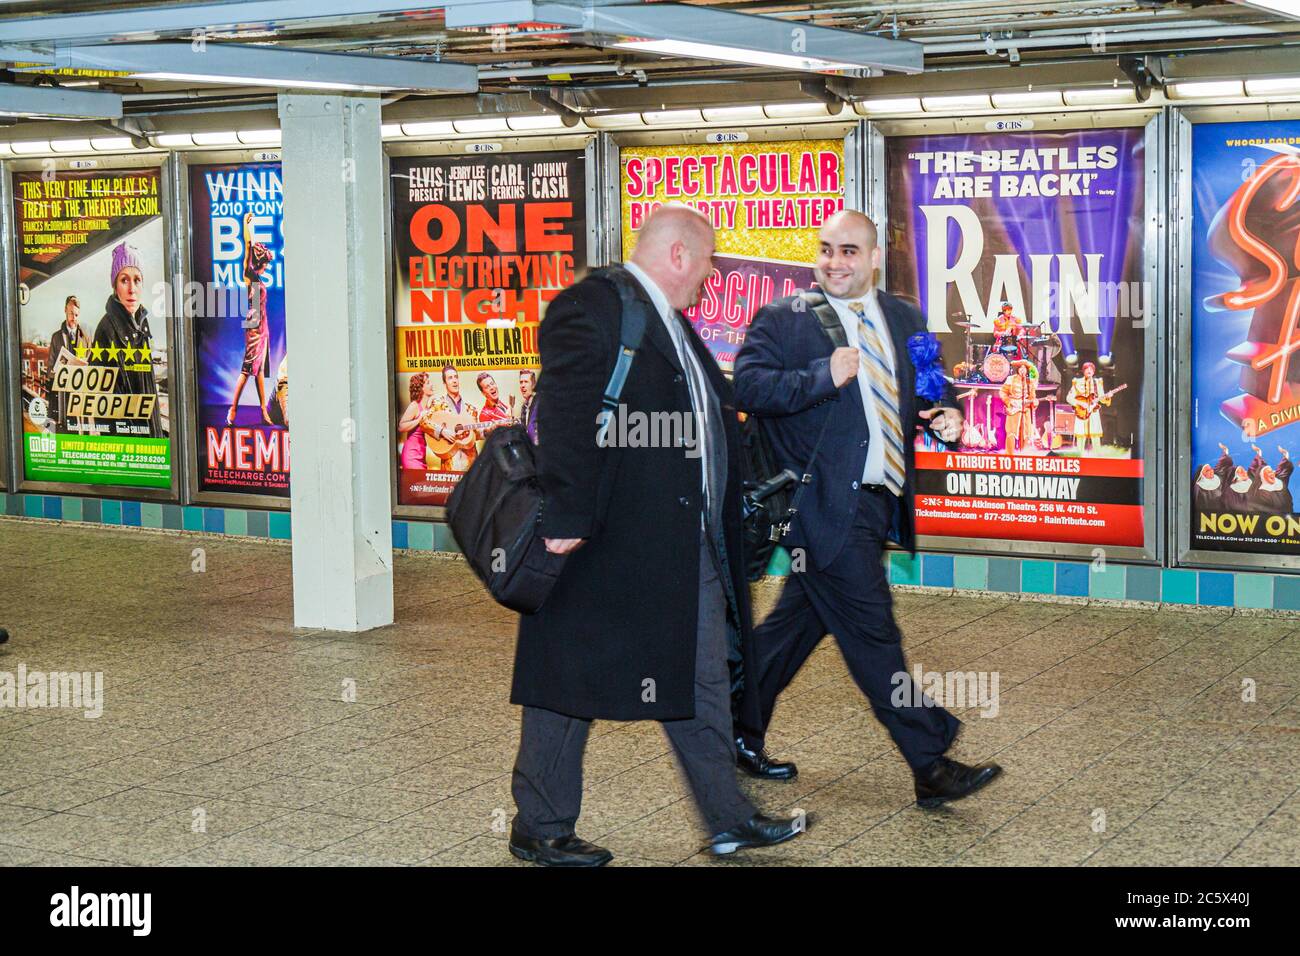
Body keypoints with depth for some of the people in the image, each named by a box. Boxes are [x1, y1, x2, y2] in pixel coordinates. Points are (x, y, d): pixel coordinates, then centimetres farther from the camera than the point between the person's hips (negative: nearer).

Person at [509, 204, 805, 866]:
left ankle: (727, 818, 24)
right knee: (573, 682, 4)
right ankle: (539, 828, 17)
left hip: (688, 543, 9)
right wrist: (566, 518, -27)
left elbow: (710, 419, 23)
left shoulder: (672, 324, 17)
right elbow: (565, 416, -22)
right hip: (607, 541, -9)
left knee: (703, 679, 14)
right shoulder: (593, 306, -14)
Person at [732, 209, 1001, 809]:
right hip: (825, 506, -7)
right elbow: (747, 387, -15)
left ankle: (740, 733, 31)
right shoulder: (783, 320, -4)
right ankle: (931, 767, 0)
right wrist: (823, 376, -25)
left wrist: (946, 414, -2)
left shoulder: (905, 321, 14)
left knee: (800, 621, 16)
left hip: (878, 504, 7)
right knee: (873, 634, -5)